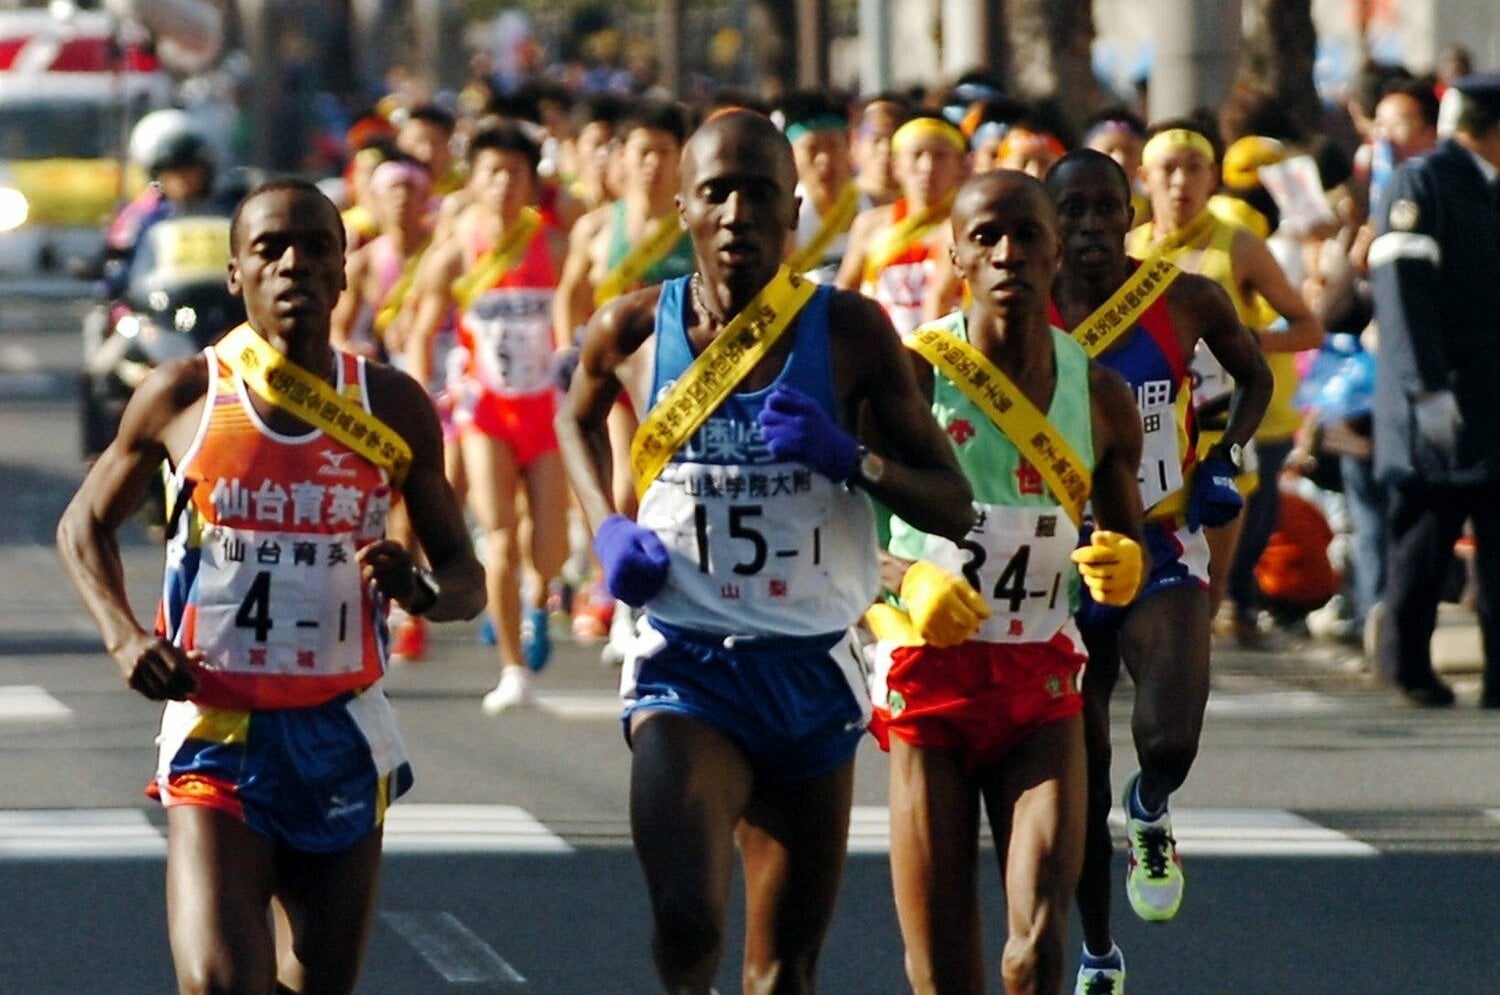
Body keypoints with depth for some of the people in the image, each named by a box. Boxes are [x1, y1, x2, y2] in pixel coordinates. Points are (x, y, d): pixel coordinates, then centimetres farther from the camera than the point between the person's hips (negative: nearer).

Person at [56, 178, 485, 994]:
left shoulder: (392, 408, 2)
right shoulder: (182, 397, -2)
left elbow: (466, 576, 8)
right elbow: (84, 526, 12)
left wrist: (423, 592, -16)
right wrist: (123, 636, -6)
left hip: (343, 740, 2)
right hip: (214, 734, -2)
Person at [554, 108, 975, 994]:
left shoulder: (851, 333, -3)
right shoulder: (634, 331, -1)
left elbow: (953, 508, 0)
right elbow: (579, 418, 23)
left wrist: (854, 459, -18)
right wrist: (606, 529, 6)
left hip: (815, 672, 1)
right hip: (685, 665, -1)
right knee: (686, 922, -26)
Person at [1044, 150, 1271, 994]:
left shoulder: (1187, 302, -4)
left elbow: (1255, 377, 15)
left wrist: (1225, 462, 0)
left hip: (1164, 556, -1)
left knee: (1170, 742, -24)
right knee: (1081, 781, 8)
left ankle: (1153, 816, 14)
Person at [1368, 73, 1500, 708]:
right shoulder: (1422, 182, -7)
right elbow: (1402, 290, -15)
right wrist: (1428, 388, -21)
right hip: (1439, 407, -7)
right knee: (1423, 542, -3)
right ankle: (1408, 668, 4)